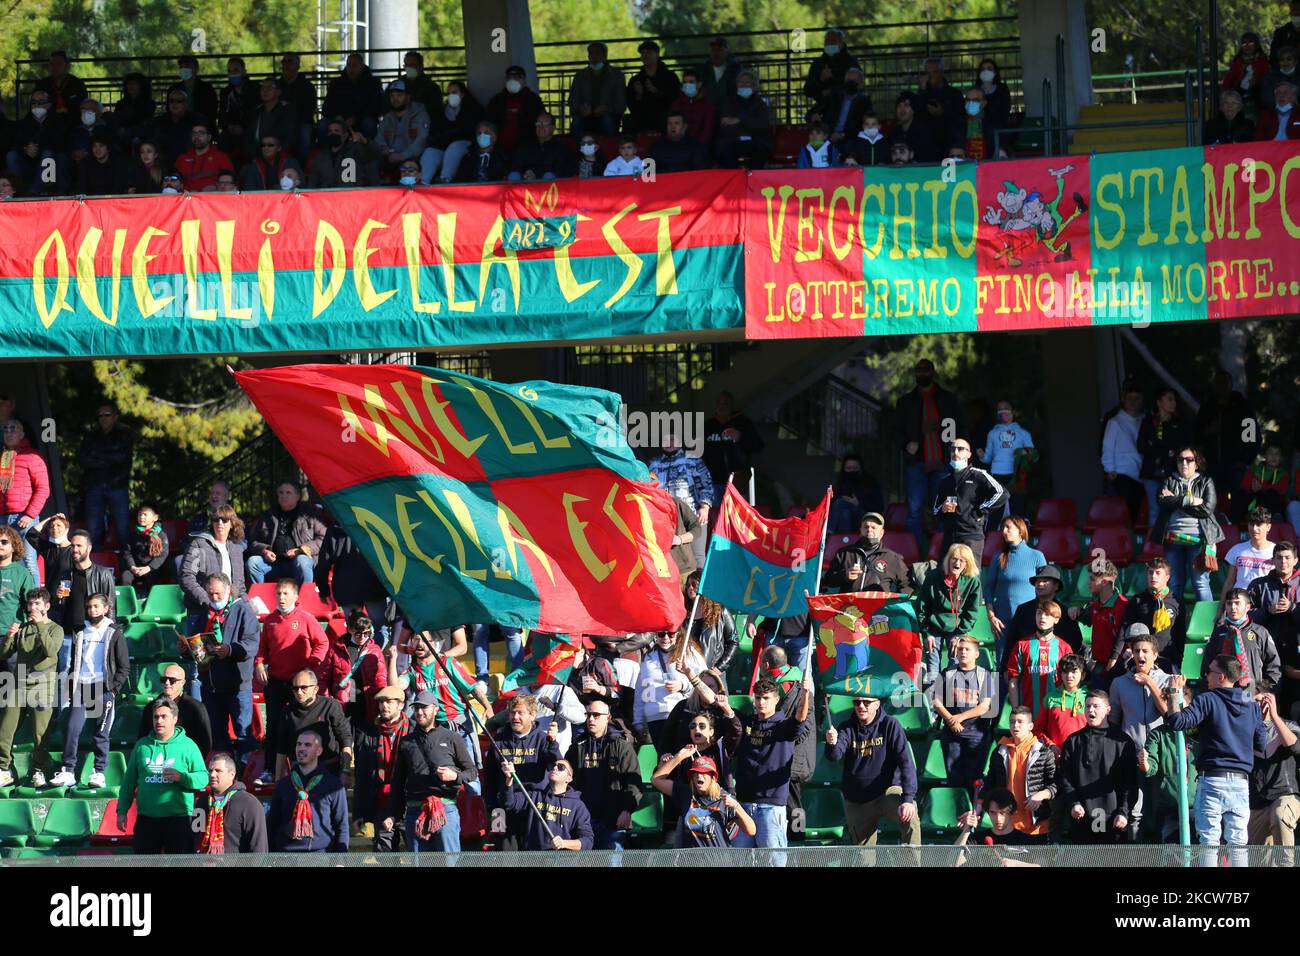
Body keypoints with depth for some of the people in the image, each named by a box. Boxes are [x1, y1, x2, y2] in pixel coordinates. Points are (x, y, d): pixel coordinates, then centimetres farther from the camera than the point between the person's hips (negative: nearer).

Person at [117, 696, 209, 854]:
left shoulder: (187, 745, 0)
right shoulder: (142, 746, 9)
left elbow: (203, 777, -3)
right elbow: (129, 781, 12)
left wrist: (181, 777, -21)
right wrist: (122, 810, 6)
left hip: (178, 819, -3)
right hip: (146, 819, 3)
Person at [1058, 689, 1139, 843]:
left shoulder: (1121, 741, 4)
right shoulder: (1074, 741, 11)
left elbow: (1130, 782, 2)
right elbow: (1065, 779, 8)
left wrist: (1124, 812, -8)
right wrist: (1073, 803, -8)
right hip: (1082, 821, 2)